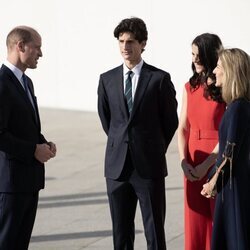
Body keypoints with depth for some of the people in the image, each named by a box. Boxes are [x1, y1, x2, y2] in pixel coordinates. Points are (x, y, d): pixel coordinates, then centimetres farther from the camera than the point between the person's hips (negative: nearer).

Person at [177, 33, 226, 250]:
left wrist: (206, 165, -14)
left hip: (219, 162, -5)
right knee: (195, 223, 5)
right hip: (193, 166, 5)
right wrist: (184, 162, -4)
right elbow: (183, 128, 10)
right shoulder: (190, 87, 11)